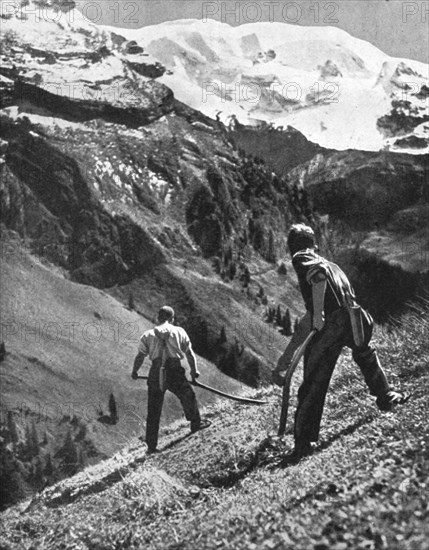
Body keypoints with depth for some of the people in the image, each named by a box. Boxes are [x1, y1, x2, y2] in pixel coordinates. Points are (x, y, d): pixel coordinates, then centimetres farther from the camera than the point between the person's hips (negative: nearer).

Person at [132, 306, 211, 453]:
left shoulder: (148, 334, 8)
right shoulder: (179, 331, 8)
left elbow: (140, 356, 4)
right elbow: (189, 353, 9)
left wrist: (134, 372, 19)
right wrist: (194, 370, 21)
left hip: (156, 374, 1)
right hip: (175, 372, -1)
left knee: (153, 411, 8)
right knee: (188, 396, 26)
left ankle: (151, 446, 9)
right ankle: (196, 423, 41)